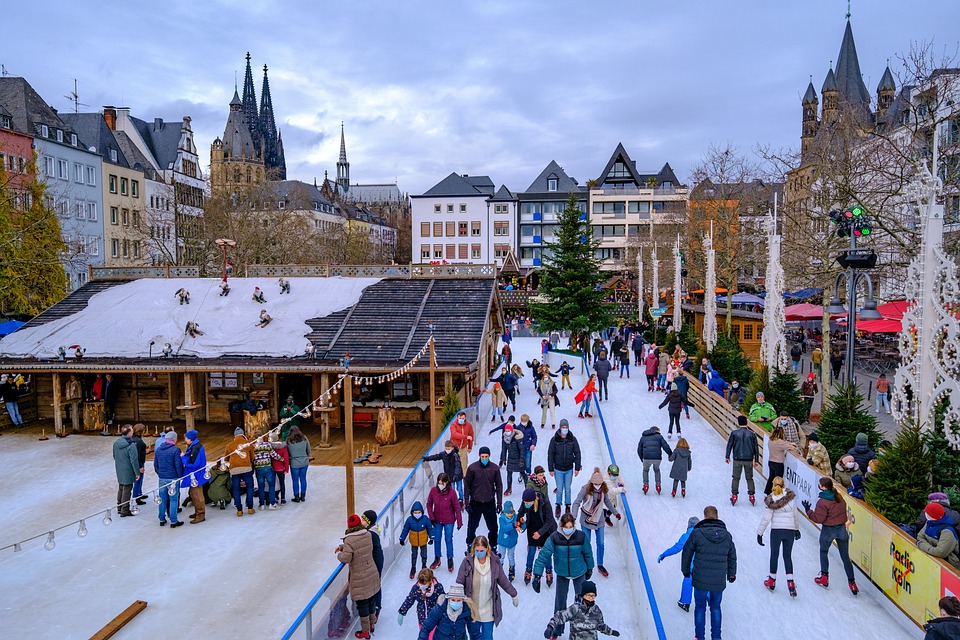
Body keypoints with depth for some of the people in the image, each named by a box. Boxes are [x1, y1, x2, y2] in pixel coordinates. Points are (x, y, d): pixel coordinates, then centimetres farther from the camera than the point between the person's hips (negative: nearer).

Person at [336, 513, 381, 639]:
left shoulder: (349, 540, -24)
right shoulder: (368, 534, -4)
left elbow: (345, 559, -22)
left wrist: (339, 553, -2)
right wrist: (342, 546, 14)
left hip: (360, 579, -6)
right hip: (372, 574, 6)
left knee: (362, 604, 10)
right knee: (371, 600, 23)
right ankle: (371, 623, 43)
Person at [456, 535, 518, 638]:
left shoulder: (495, 562, -9)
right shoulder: (467, 562, -14)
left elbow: (503, 581, 5)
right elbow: (459, 583, -8)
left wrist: (514, 595, 14)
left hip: (488, 611, 1)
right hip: (472, 609, 0)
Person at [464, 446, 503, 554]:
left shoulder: (495, 468, -3)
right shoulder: (472, 468, -8)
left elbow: (499, 486, 3)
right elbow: (467, 486, -3)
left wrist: (499, 503, 0)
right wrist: (466, 502, -5)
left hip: (490, 502, 1)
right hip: (475, 502, -1)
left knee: (493, 526, 6)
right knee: (472, 526, 13)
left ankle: (493, 546, 24)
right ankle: (470, 545, 33)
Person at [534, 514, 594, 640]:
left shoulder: (581, 536, -21)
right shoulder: (554, 538, -24)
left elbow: (588, 553, -4)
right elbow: (544, 555, -24)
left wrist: (590, 568, 9)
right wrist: (537, 575, -27)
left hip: (579, 573, 0)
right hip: (562, 574, 0)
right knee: (560, 601, 9)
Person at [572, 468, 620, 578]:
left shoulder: (604, 489, -8)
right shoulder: (586, 488, -21)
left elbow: (607, 501, 10)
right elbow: (577, 502, -20)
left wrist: (616, 513, 20)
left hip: (599, 520, 3)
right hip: (586, 519, -3)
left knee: (600, 544, 9)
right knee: (586, 543, 6)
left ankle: (600, 565, 27)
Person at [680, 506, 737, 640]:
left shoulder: (697, 533, -11)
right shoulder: (727, 535, 0)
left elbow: (687, 553, -3)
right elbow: (732, 557, 11)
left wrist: (686, 570, 13)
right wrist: (731, 574, 26)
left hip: (700, 580, -3)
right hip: (719, 581, 3)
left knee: (700, 607, 12)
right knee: (715, 607, 19)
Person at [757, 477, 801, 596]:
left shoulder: (770, 500, -11)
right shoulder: (791, 497, -4)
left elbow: (766, 519, -9)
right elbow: (795, 514, 4)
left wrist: (760, 533, 0)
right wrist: (797, 529, 18)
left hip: (776, 530, -2)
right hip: (790, 530, 2)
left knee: (774, 555, 14)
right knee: (788, 556, 13)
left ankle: (772, 580, 25)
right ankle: (790, 583, 4)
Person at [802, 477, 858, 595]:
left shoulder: (822, 502, -21)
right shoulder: (839, 497, -2)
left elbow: (818, 519, -18)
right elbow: (843, 509, 11)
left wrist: (808, 511, -7)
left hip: (828, 530, -5)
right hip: (842, 529, 5)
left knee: (823, 552, 18)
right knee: (845, 557, 12)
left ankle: (824, 577, 22)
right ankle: (852, 582, 12)